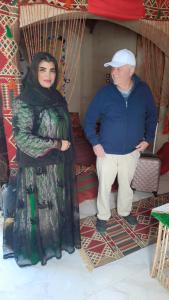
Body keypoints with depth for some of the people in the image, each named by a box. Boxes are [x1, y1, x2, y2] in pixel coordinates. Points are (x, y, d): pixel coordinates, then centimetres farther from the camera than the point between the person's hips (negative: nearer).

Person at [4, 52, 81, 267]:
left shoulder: (58, 98, 5)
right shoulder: (23, 102, -16)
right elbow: (22, 138, -22)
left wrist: (67, 158, 11)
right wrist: (56, 144, -18)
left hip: (60, 164, 7)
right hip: (38, 168, -6)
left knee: (59, 203, 20)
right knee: (39, 207, 11)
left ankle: (59, 238, 45)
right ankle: (36, 247, 36)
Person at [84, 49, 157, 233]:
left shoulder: (143, 90, -9)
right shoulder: (104, 93, -15)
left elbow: (151, 115, 6)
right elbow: (89, 119, -6)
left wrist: (148, 139, 1)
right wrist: (95, 143, -12)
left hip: (132, 151, 2)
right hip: (107, 152, -2)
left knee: (126, 184, 21)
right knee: (104, 186, 12)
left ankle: (125, 211, 47)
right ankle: (103, 216, 37)